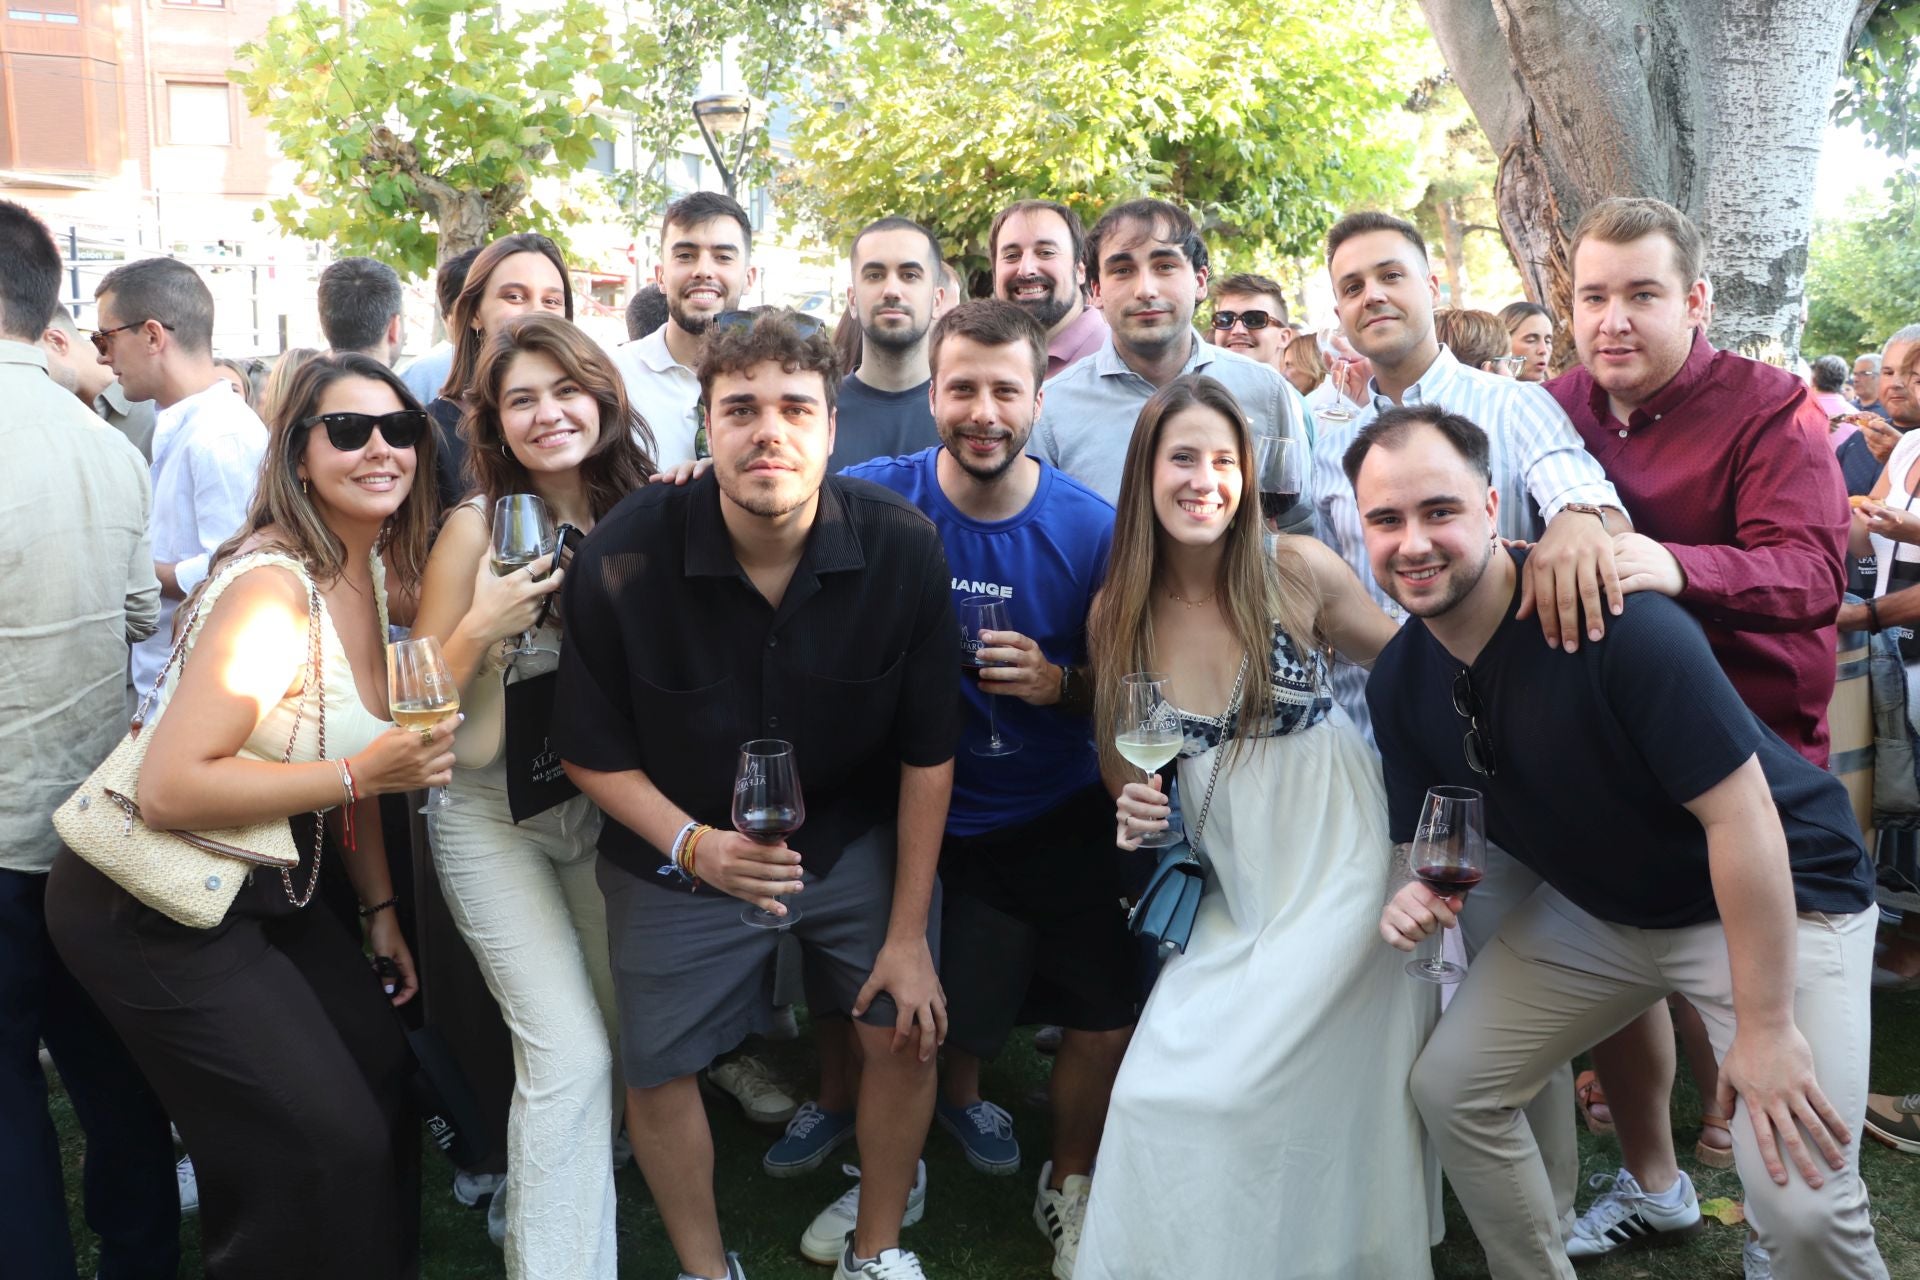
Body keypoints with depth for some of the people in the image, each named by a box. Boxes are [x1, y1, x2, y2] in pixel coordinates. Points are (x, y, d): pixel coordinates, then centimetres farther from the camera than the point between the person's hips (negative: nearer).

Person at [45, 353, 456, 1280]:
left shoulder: (375, 570, 3)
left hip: (261, 889, 8)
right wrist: (362, 775, -27)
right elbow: (171, 791, -27)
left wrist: (379, 907, 11)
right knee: (327, 1144, -7)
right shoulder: (273, 584, -24)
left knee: (381, 1070, 9)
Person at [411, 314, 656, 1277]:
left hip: (608, 803, 4)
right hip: (496, 812, -4)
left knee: (632, 1032, 14)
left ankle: (557, 1191, 41)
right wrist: (481, 628, -26)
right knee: (571, 1056, -10)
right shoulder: (477, 525, -13)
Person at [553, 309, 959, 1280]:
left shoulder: (903, 547, -19)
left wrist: (908, 930, -7)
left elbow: (927, 752, -10)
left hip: (856, 834, 1)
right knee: (658, 1071, 7)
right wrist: (692, 844, -25)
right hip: (680, 849, 0)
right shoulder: (622, 556, -22)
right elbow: (593, 752, -9)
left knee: (906, 1034, -1)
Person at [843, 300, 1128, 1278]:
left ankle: (1069, 1189, 33)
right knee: (952, 1022, 5)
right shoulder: (874, 501, -12)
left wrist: (1060, 684, -22)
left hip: (1064, 819, 1)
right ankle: (959, 1096, 43)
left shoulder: (1090, 528, -9)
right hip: (934, 821, -1)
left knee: (1105, 1019, 3)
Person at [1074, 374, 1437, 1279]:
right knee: (1157, 1093, -5)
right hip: (1230, 891, 4)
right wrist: (1138, 810, -9)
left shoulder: (1297, 571, -9)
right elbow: (1123, 763, 12)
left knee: (1225, 1091, -12)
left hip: (1337, 867, -3)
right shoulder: (1117, 616, 0)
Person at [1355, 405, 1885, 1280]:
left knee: (1802, 1203, -20)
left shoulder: (1614, 618, -30)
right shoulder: (1399, 680, -8)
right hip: (1593, 905, 6)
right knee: (1448, 1085, 4)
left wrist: (1764, 1028, -23)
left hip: (1775, 895, -6)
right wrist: (1423, 893, -20)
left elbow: (1740, 814, -27)